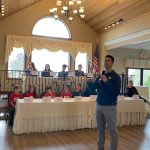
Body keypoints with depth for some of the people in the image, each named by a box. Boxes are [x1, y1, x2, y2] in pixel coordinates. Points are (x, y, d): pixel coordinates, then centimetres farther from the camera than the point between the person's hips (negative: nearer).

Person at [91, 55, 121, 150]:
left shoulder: (115, 76, -6)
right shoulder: (101, 75, 10)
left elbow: (117, 92, -17)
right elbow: (92, 89, 5)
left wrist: (106, 81, -21)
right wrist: (99, 80, -10)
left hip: (110, 107, -5)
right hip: (99, 105, 5)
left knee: (112, 130, 3)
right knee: (100, 129, 14)